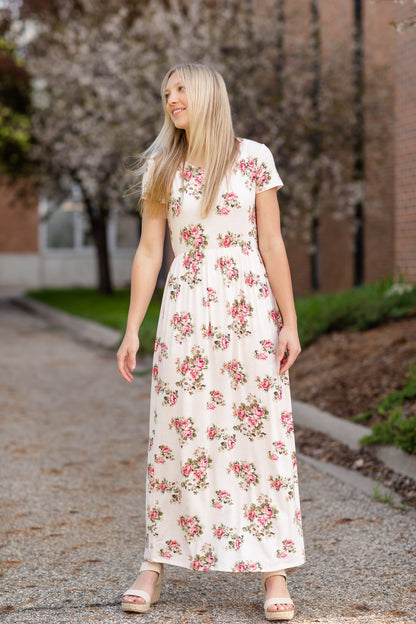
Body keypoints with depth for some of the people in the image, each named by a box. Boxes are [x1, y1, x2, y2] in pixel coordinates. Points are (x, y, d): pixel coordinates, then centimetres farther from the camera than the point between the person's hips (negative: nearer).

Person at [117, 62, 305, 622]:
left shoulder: (254, 158, 0)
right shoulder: (160, 166, 6)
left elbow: (271, 244, 0)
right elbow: (149, 251, 6)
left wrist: (289, 323, -4)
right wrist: (131, 331, 3)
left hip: (250, 310, -2)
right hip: (185, 314, 2)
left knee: (264, 436, 0)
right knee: (175, 434, 4)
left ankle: (274, 572, 7)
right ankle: (155, 565, 16)